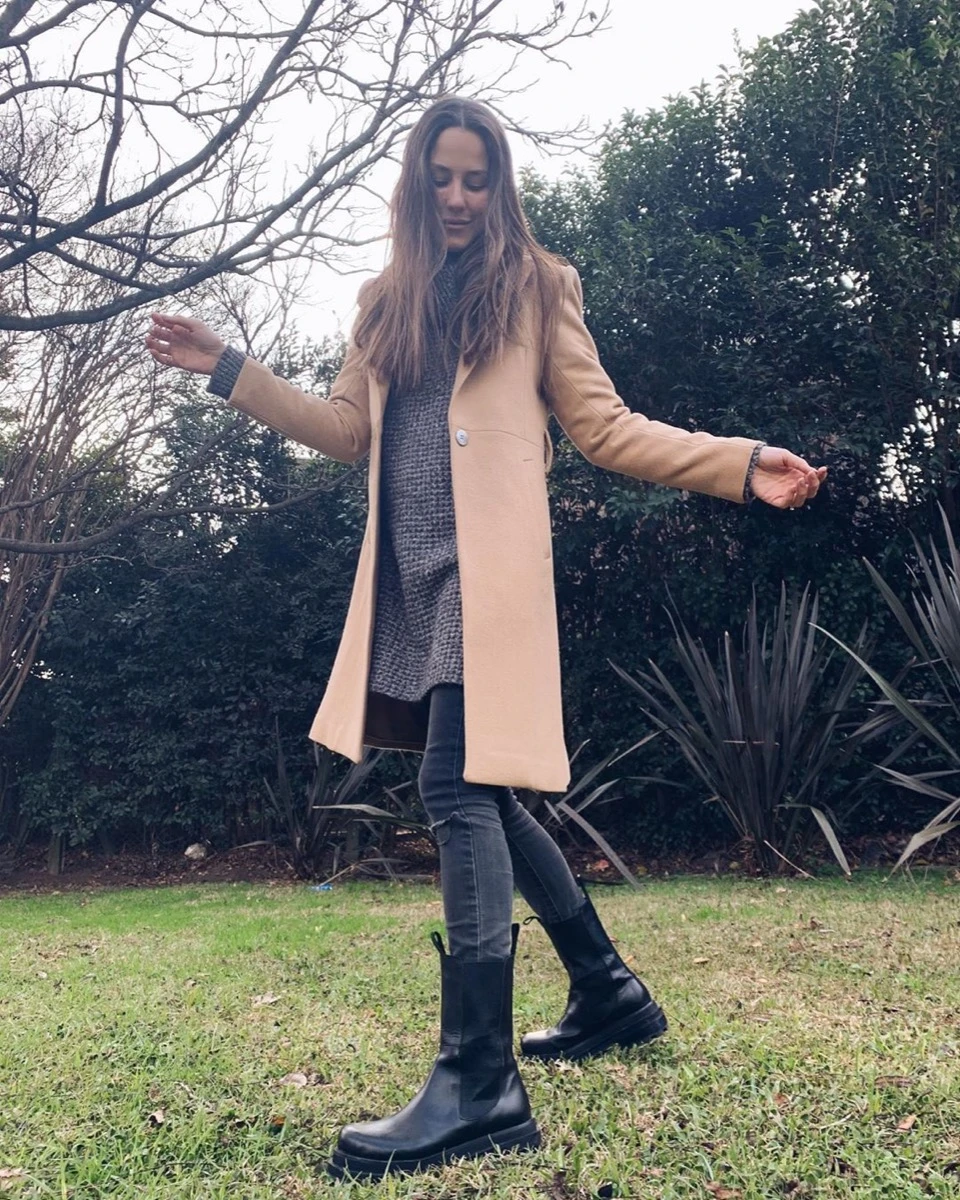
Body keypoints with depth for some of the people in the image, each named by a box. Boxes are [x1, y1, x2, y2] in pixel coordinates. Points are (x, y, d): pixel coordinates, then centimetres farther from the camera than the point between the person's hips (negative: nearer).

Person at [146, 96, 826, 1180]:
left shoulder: (536, 288, 7)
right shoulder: (387, 303, 20)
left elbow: (604, 427, 3)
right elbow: (349, 430, 22)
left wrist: (742, 465, -8)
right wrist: (228, 370, 21)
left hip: (488, 569, -6)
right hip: (410, 576, 6)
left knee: (458, 792, -17)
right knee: (481, 797, 12)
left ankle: (479, 1084, -11)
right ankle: (609, 992, 29)